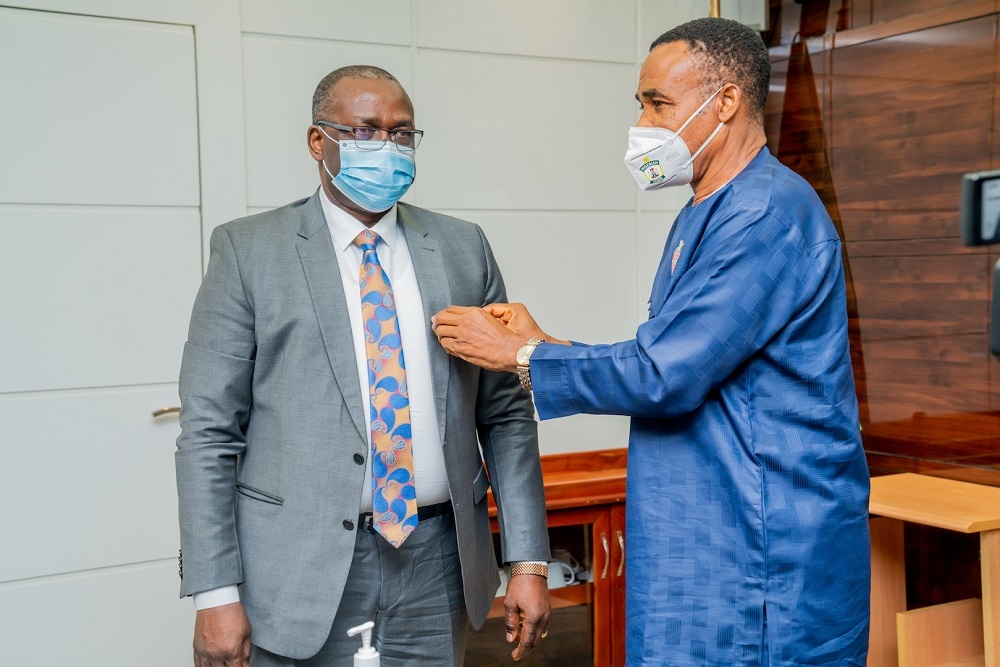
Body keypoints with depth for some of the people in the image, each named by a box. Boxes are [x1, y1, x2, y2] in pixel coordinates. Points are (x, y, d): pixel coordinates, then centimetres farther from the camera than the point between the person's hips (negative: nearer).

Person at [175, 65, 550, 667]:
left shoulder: (463, 249, 7)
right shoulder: (249, 250, -2)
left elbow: (506, 413, 7)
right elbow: (209, 431, -5)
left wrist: (529, 562, 2)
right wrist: (216, 594, -10)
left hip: (438, 561, 3)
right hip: (304, 568, -2)